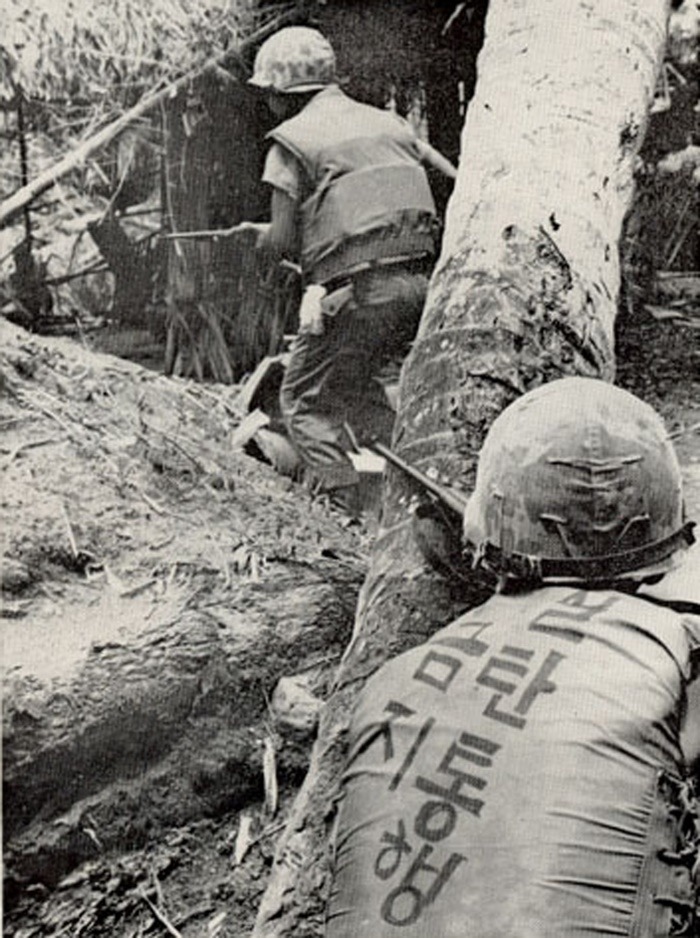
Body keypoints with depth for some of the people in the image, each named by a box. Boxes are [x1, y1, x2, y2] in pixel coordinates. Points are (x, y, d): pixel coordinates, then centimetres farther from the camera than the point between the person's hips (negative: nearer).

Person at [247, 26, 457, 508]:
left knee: (307, 403, 7)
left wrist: (262, 237, 19)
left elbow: (284, 241, -3)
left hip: (355, 291, -6)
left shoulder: (291, 140, 0)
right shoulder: (387, 122, 17)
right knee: (362, 388, 23)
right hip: (421, 284, 6)